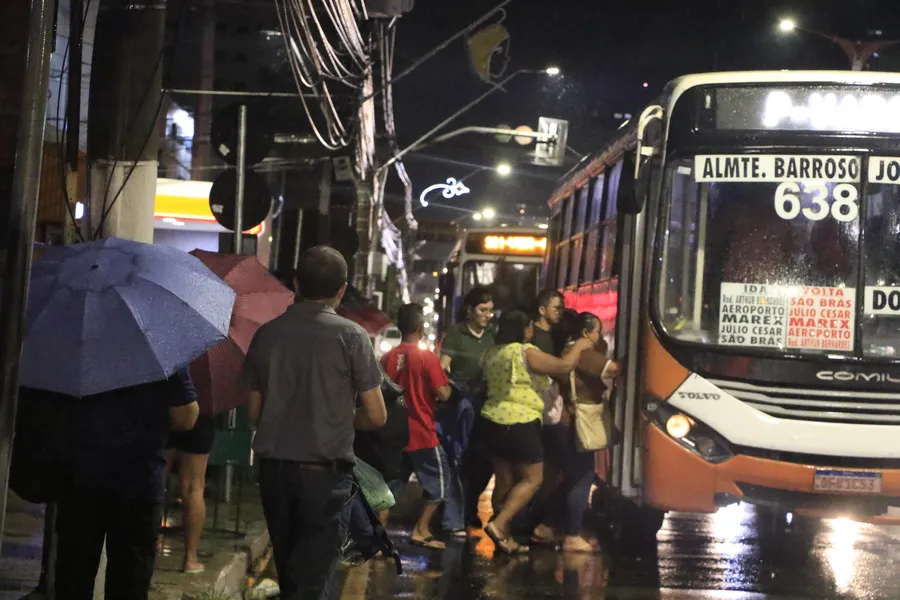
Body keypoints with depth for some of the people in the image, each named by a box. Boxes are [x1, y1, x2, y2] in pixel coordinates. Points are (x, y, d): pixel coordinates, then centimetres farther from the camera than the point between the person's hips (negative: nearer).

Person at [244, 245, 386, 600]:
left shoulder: (267, 334, 2)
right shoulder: (350, 337, -8)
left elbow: (254, 412, 9)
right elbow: (376, 416, -7)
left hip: (274, 468, 4)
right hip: (325, 471, -4)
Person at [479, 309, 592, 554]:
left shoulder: (492, 353, 10)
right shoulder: (526, 352, -13)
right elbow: (564, 366, -11)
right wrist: (578, 347, 7)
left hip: (493, 421, 8)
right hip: (519, 423, -8)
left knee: (504, 481, 11)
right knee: (532, 479, 0)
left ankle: (504, 538, 13)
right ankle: (498, 524, -13)